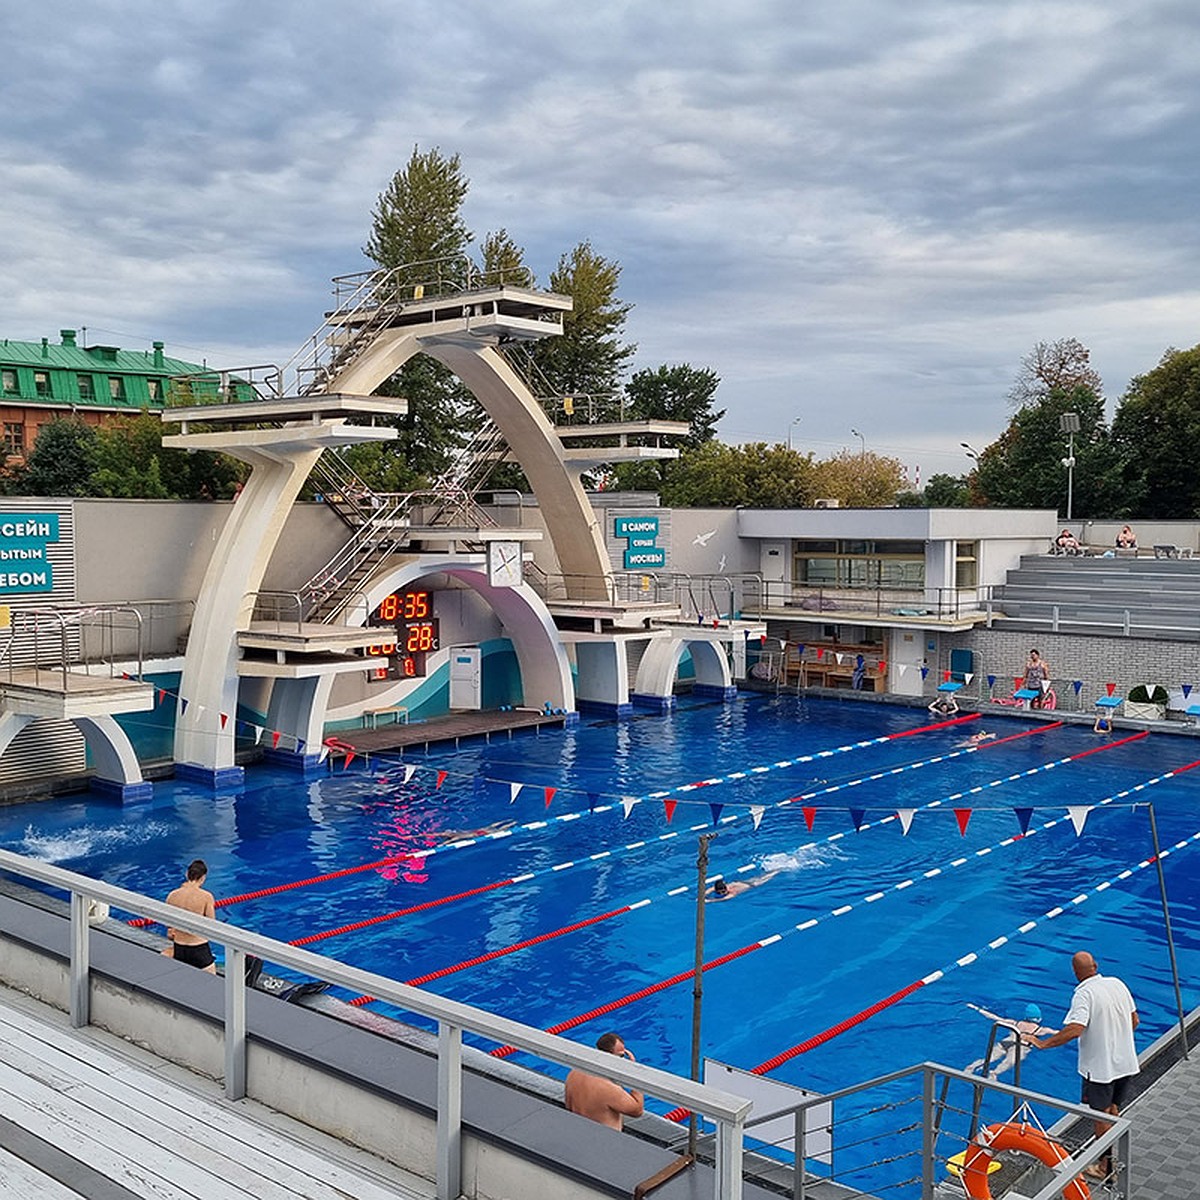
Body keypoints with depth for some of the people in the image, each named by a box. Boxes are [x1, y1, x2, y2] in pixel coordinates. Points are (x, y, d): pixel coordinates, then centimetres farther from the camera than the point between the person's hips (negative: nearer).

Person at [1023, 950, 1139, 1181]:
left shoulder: (1084, 993, -21)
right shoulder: (1117, 984, 0)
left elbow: (1075, 1030, -33)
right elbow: (1134, 1021, 9)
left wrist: (1043, 1043, -25)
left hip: (1100, 1066, -7)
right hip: (1125, 1062, 7)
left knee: (1101, 1116, 10)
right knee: (1113, 1112, 22)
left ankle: (1105, 1166, 21)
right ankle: (1115, 1160, 34)